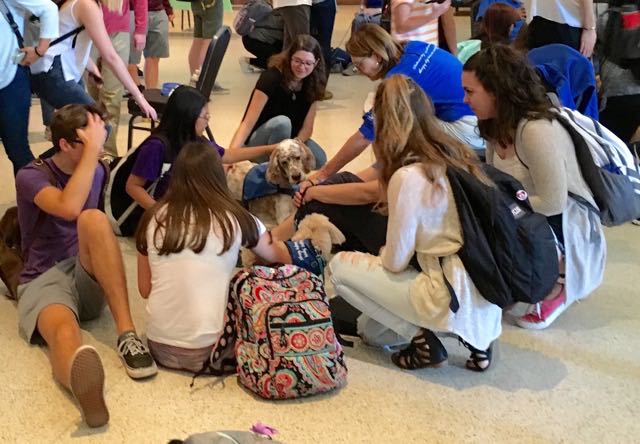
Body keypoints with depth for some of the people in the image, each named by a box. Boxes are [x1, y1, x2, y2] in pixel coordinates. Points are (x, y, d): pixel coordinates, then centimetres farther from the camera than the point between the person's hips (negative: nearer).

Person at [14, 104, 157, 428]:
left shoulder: (97, 171, 10)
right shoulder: (31, 176, -7)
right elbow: (69, 207, -29)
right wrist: (92, 149, -25)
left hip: (89, 279, 4)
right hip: (44, 281, -4)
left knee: (93, 218, -30)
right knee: (65, 334, -40)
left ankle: (126, 332, -38)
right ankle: (85, 387, -77)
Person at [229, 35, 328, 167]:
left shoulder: (312, 85, -7)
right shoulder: (272, 77, -24)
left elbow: (307, 128, -6)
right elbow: (248, 123, -30)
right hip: (257, 143, -5)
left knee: (319, 159, -21)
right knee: (282, 122, -36)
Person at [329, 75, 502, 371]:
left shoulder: (408, 177, -17)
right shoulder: (458, 155, 5)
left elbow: (395, 262, -9)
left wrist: (380, 254, 13)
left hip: (455, 298, -8)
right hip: (484, 295, 8)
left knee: (341, 266, 5)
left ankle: (422, 341, 1)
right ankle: (473, 337, 12)